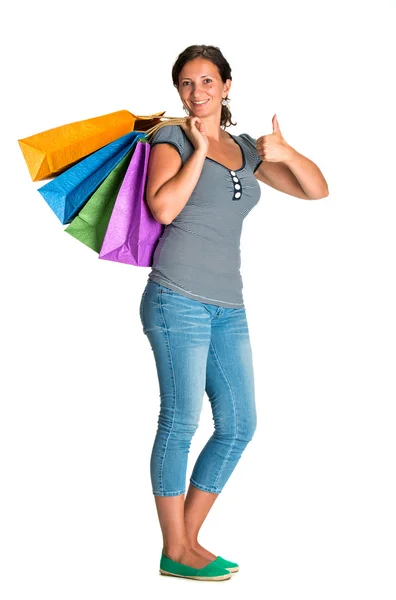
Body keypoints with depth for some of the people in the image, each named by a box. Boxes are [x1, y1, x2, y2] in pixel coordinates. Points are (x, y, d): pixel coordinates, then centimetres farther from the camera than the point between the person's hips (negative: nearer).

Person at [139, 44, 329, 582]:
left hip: (227, 306, 7)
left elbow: (317, 190, 15)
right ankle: (175, 552, 6)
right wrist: (199, 151, -11)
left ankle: (188, 538, 17)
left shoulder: (245, 149, 18)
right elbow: (163, 207, -16)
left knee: (240, 426, 6)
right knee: (180, 421, -5)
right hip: (179, 299, -6)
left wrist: (285, 153, -2)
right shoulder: (172, 139, 2)